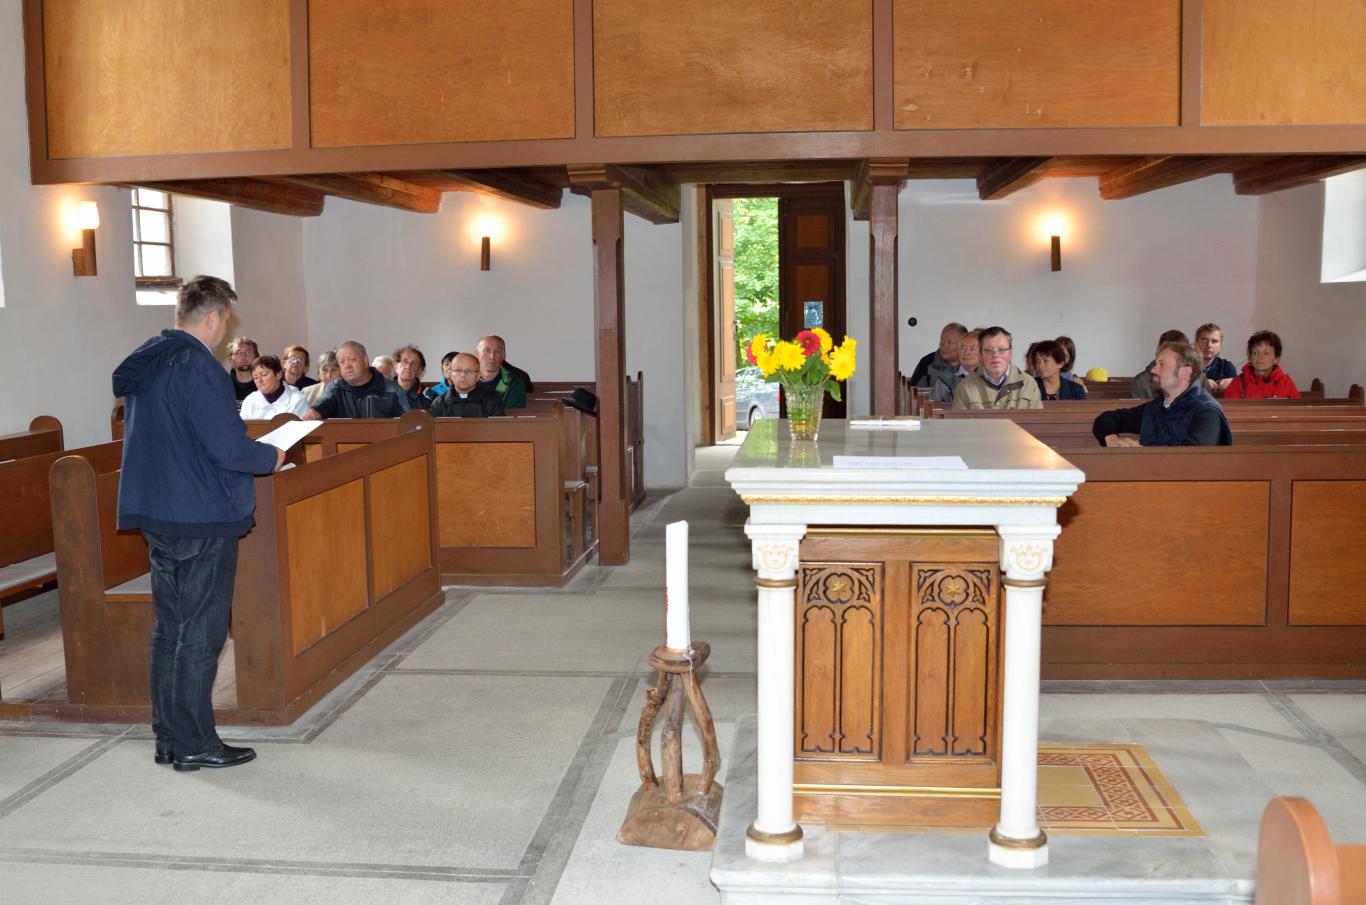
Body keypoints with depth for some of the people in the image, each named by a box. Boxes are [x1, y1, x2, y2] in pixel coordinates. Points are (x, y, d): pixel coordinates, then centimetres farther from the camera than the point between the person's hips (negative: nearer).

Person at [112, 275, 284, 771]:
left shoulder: (144, 362, 11)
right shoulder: (198, 367, -18)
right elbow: (228, 447, -21)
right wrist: (271, 456, -2)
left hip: (156, 515, 9)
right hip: (203, 517, -9)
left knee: (168, 628, 15)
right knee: (200, 633, 1)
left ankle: (168, 738, 22)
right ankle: (195, 744, 8)